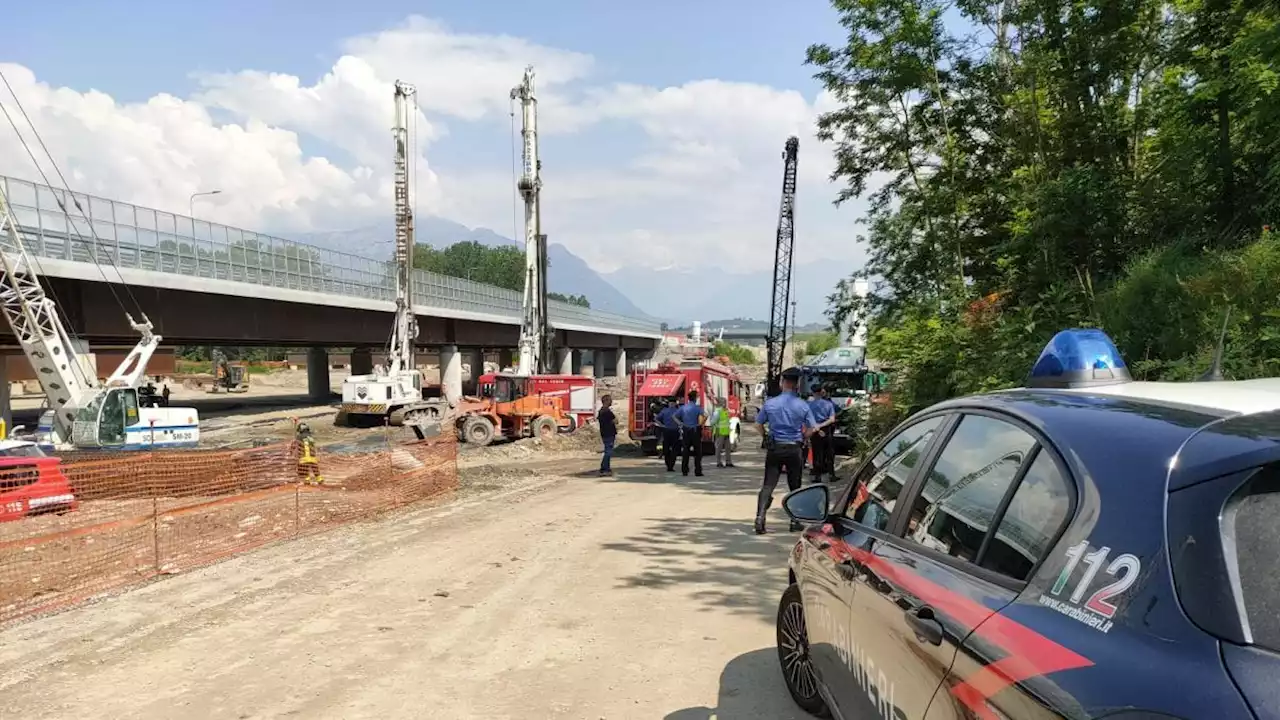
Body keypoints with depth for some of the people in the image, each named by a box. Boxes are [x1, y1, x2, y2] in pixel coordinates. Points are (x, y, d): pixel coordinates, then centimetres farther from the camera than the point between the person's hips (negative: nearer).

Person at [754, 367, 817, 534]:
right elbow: (811, 429, -3)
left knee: (768, 485, 0)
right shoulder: (803, 405, -5)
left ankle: (760, 517, -15)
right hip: (795, 450, 0)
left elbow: (759, 424, 3)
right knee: (795, 486, 13)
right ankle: (795, 522, 16)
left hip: (774, 448, 0)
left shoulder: (770, 403, -4)